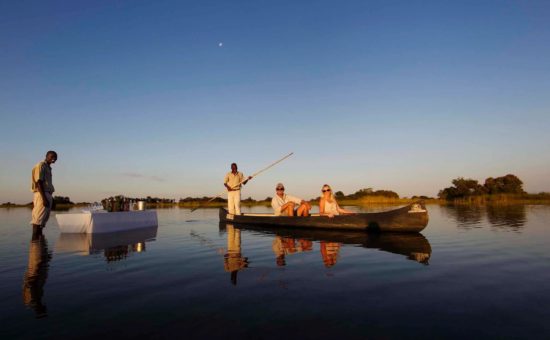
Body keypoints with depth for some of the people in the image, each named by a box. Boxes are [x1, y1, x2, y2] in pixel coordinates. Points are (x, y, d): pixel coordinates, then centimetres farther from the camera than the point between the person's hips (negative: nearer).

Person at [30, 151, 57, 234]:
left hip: (47, 195, 9)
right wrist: (44, 198, -22)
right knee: (38, 218, -9)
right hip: (41, 195, -9)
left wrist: (50, 198, 18)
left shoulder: (48, 167, 20)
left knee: (43, 219, 10)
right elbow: (39, 182, -15)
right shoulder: (41, 165, -7)